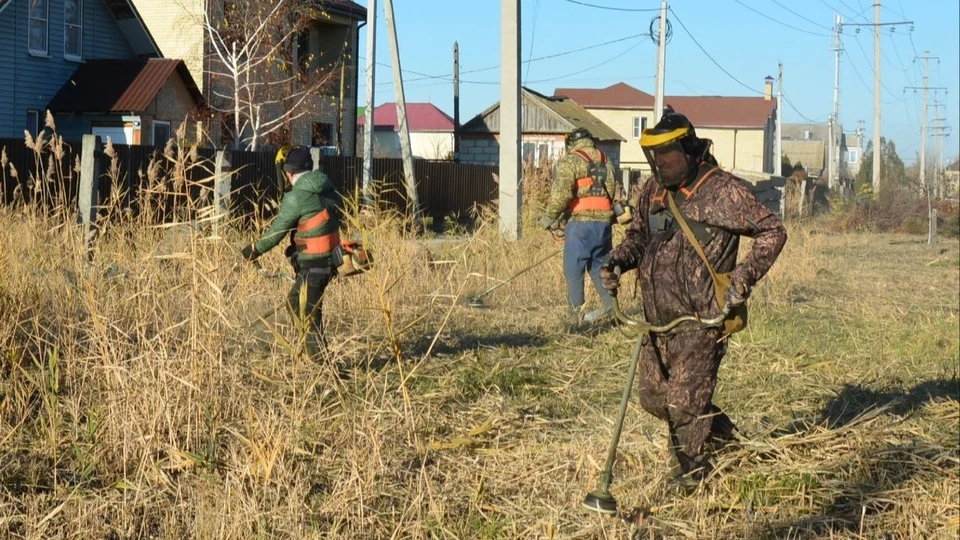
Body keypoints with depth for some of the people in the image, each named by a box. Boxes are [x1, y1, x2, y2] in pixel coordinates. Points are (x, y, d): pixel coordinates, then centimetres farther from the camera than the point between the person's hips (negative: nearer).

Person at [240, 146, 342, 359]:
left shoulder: (296, 197, -17)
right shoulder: (327, 188, 6)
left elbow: (277, 231, -10)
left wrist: (255, 250, 5)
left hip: (312, 264, -8)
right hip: (330, 259, 8)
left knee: (309, 314, 1)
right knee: (295, 302, 21)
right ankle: (314, 348, 25)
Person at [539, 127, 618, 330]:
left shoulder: (570, 161, -2)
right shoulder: (605, 161, 16)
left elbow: (562, 192, -15)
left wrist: (550, 217, -5)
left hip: (580, 222, -5)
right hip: (604, 222, 5)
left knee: (574, 271, 0)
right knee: (600, 267, 20)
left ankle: (575, 316, -3)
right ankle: (611, 305, 20)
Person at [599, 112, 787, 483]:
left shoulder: (723, 191, -10)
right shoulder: (653, 191, 9)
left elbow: (772, 232, -7)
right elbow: (638, 235, 23)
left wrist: (745, 275, -19)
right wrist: (617, 261, 3)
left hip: (700, 318, -7)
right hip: (658, 317, 7)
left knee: (685, 403, -6)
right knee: (653, 397, 14)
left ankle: (691, 477, 13)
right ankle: (722, 434, 36)